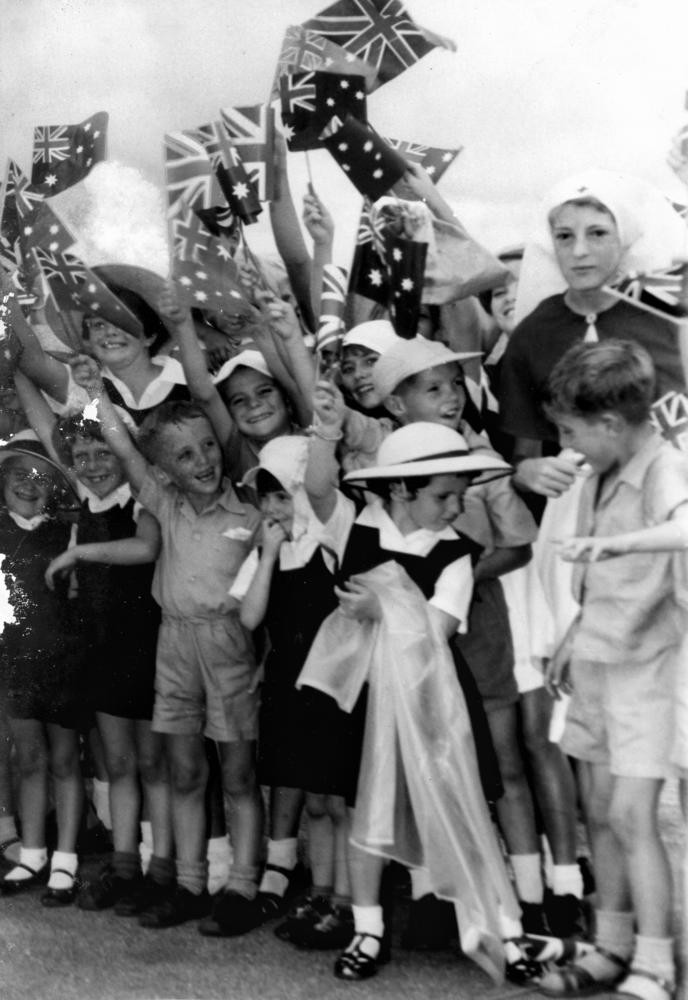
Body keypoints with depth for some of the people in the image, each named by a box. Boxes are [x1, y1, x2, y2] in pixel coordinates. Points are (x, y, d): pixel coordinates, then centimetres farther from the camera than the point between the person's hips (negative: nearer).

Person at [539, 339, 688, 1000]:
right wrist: (576, 635, 16)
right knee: (598, 811, 12)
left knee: (631, 813, -11)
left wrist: (615, 544, -50)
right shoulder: (600, 476, 6)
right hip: (597, 660, 8)